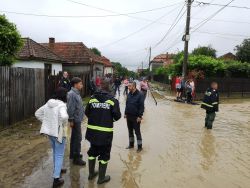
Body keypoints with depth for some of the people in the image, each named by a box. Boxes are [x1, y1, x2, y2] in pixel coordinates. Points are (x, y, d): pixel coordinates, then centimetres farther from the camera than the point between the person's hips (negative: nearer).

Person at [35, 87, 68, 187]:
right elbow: (64, 116, -38)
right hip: (58, 132, -7)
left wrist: (46, 121, 10)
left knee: (55, 152, 26)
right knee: (59, 155, 4)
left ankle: (57, 169, 44)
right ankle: (56, 178, 5)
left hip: (49, 131, 8)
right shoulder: (62, 105, -20)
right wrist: (63, 124, -18)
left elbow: (37, 113, 12)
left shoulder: (48, 103, 4)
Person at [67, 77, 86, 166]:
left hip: (78, 119, 10)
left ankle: (73, 154, 32)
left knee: (74, 137, 19)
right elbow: (70, 108, -22)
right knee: (78, 138, -5)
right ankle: (76, 158, 3)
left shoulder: (76, 93, 11)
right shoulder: (72, 94, -19)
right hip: (75, 120, -10)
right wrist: (71, 120, -21)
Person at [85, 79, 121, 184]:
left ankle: (91, 174, 36)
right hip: (106, 132, -4)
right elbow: (117, 116, -12)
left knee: (93, 152, 23)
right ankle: (101, 178, 22)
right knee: (104, 154, 12)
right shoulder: (112, 100, -11)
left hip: (92, 131, 4)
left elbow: (87, 113, 4)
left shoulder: (92, 98, -1)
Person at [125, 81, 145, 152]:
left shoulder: (139, 95, -14)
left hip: (136, 117, -7)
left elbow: (141, 106, -16)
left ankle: (139, 146, 14)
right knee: (130, 131, 17)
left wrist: (140, 116, -18)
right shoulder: (129, 94, 7)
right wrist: (125, 113, 12)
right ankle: (131, 144, 31)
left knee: (137, 132, 2)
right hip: (129, 116, 7)